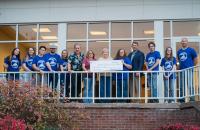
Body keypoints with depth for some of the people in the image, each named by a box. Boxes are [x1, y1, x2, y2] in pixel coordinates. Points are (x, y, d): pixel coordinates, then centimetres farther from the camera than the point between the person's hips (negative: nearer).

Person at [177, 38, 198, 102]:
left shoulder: (191, 50, 0)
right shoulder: (179, 51, 14)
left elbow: (195, 60, 4)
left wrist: (191, 66, 8)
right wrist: (181, 65, 12)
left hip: (189, 70, -5)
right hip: (181, 70, 5)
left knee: (190, 86, -10)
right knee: (181, 86, 8)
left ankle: (192, 99, -8)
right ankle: (182, 100, 14)